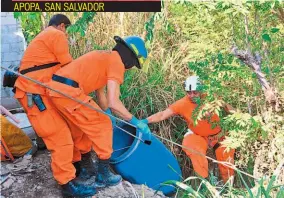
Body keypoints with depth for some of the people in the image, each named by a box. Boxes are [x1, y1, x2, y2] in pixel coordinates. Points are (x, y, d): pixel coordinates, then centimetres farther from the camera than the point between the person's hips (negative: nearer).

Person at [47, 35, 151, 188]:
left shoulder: (104, 57, 24)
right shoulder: (116, 62, -4)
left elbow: (100, 92, 32)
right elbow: (113, 103, -13)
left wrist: (107, 115, 40)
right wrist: (136, 122, -3)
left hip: (56, 89, 10)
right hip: (68, 91, -10)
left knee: (80, 128, 26)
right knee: (103, 127, 4)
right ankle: (103, 176, 14)